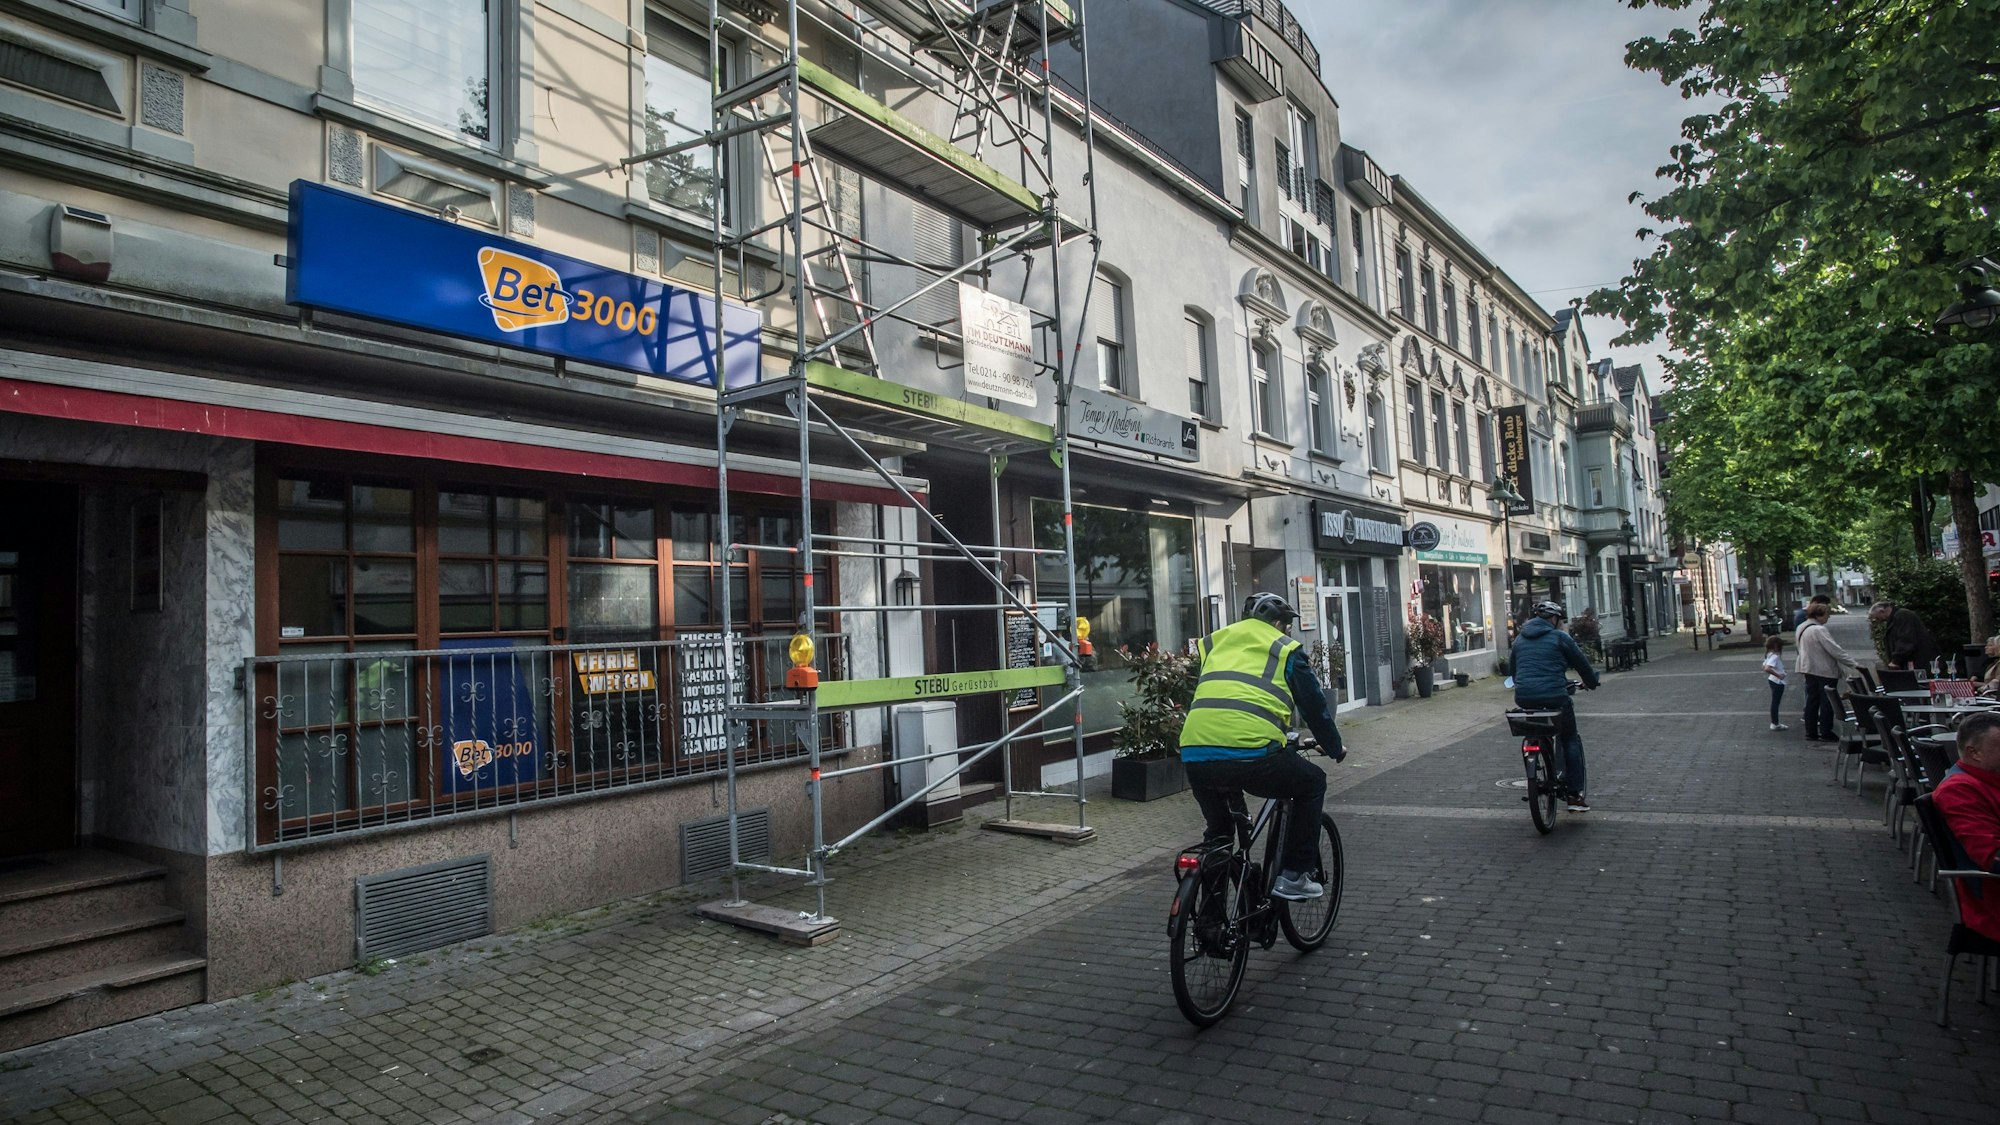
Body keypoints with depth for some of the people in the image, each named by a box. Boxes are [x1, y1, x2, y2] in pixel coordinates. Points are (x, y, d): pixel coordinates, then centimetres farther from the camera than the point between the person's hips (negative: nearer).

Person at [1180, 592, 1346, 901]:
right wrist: (1334, 748, 40)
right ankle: (1294, 876, 22)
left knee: (1219, 830, 31)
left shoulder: (1213, 642, 27)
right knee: (1312, 784, 25)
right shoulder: (1285, 648, 16)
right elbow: (1314, 705, 22)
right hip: (1252, 753, -4)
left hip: (1195, 755, 5)